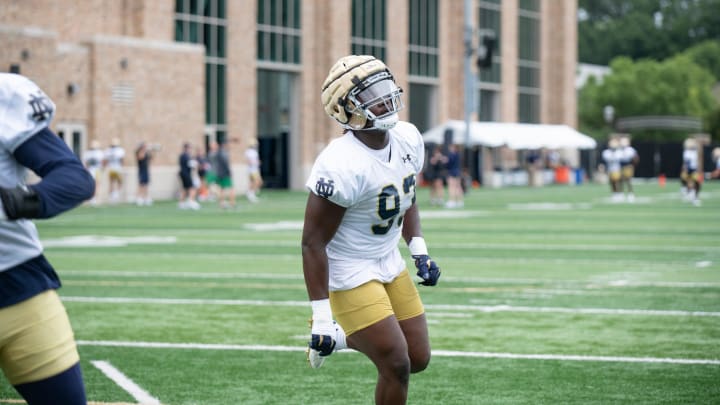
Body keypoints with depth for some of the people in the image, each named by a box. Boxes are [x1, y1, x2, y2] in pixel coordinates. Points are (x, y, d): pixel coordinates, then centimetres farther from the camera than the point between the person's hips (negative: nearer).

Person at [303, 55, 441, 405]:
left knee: (419, 358, 11)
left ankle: (345, 337, 32)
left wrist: (419, 251, 5)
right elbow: (313, 242, -23)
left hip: (389, 264, 8)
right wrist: (321, 316, -23)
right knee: (396, 366, -9)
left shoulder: (408, 139, -4)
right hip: (349, 273, -8)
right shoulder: (341, 165, -28)